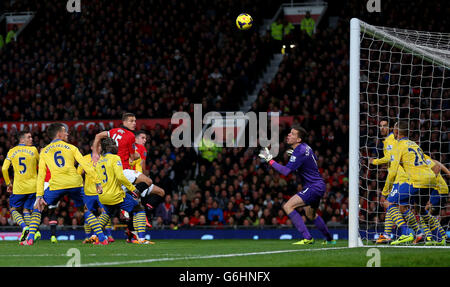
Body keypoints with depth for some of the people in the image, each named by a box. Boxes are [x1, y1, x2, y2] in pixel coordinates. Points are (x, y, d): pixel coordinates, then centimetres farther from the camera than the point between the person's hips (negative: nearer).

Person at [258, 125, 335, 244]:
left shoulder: (299, 152, -22)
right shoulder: (305, 147, 7)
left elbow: (285, 171, -27)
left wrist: (269, 159, -22)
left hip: (314, 187, -10)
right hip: (318, 186, 10)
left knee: (288, 206, -17)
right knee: (311, 214, 29)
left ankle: (307, 238, -20)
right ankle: (329, 239, 45)